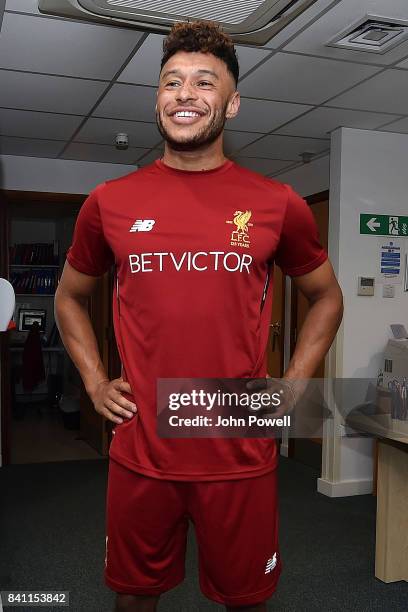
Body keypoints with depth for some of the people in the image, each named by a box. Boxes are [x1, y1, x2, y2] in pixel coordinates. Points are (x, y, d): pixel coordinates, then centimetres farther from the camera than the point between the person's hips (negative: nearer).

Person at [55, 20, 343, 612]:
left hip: (242, 457, 0)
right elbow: (70, 297, 16)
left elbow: (327, 298, 12)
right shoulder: (109, 202, 1)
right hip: (140, 453, 1)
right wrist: (95, 383, 4)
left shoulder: (278, 205, -2)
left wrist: (290, 388, 2)